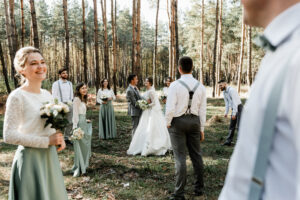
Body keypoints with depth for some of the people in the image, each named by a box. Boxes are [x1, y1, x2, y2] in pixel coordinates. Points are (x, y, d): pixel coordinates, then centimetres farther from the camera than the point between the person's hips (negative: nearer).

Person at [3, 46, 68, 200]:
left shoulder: (47, 94, 5)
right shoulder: (17, 96, -15)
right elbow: (9, 136, -18)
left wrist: (59, 138, -3)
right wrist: (46, 141, -19)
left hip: (50, 156, 7)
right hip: (30, 159, -7)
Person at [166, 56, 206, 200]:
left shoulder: (175, 85, -14)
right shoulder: (200, 87, 0)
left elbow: (170, 109, -16)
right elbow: (202, 110, 3)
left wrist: (168, 123, 1)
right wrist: (201, 129, 11)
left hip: (178, 122, -4)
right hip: (194, 122, 4)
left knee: (180, 158, 0)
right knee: (196, 155, 14)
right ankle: (199, 188, 28)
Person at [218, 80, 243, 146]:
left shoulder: (231, 90, -20)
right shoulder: (224, 92, 8)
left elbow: (235, 102, -24)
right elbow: (227, 103, 12)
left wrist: (234, 114, -25)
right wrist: (226, 113, 3)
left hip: (239, 108, -8)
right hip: (234, 109, 9)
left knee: (239, 126, -11)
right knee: (231, 126, 7)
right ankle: (228, 141, 10)